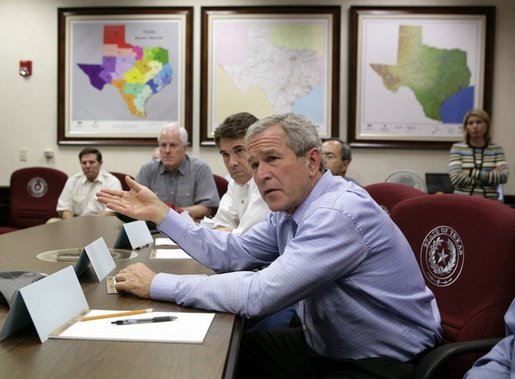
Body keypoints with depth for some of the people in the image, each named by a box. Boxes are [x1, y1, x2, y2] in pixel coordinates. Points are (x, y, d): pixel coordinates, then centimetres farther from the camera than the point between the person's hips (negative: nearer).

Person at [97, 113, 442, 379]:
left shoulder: (339, 212, -27)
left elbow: (259, 294, -32)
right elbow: (231, 253, 6)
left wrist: (157, 284, -25)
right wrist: (159, 213, 0)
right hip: (326, 347, 9)